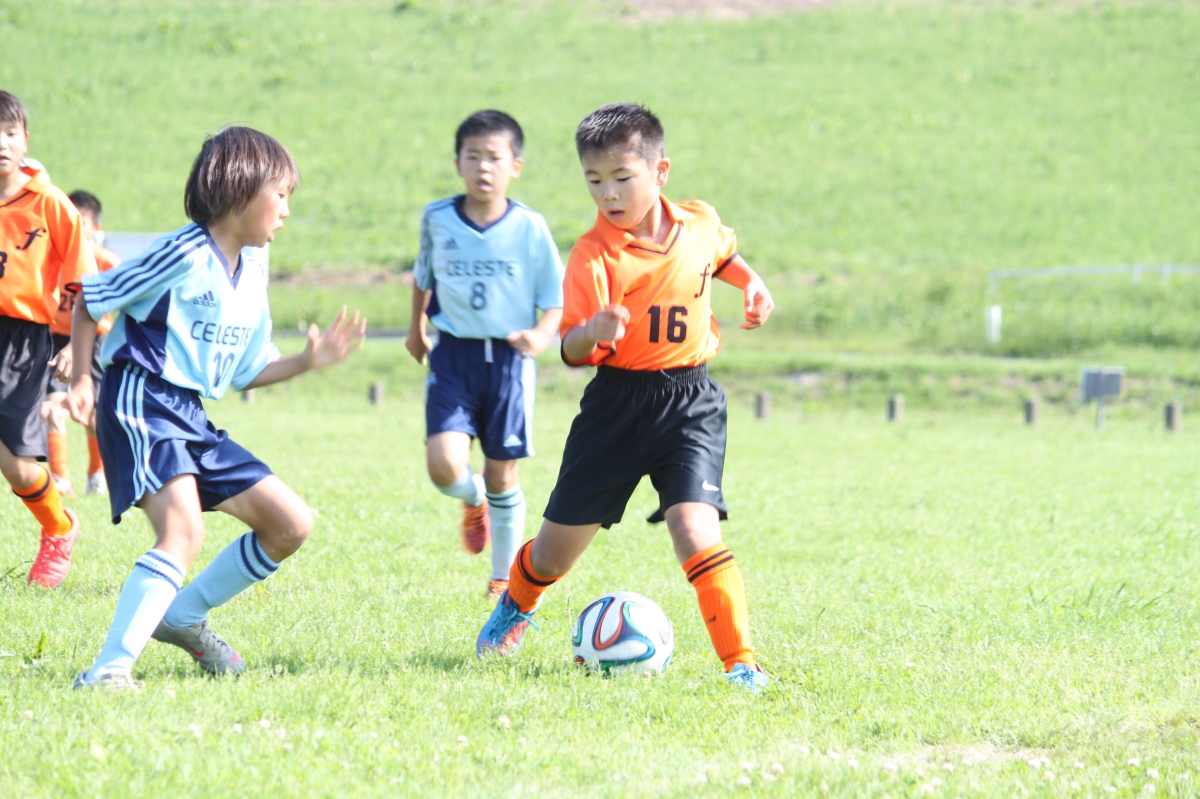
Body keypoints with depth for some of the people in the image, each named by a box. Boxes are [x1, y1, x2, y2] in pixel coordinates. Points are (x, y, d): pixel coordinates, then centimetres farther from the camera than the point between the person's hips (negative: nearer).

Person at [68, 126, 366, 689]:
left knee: (291, 524, 9)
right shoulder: (184, 255, -10)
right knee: (183, 531, -30)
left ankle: (182, 617, 23)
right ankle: (108, 671, -33)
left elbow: (245, 372, 22)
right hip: (141, 402, -9)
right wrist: (82, 379, -12)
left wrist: (309, 361, 10)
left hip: (192, 417, 9)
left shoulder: (253, 269, 15)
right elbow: (88, 302, -4)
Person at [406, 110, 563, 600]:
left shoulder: (529, 228, -6)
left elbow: (554, 300, -1)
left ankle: (504, 575, 24)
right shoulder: (437, 219, 0)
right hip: (453, 356, 1)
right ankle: (474, 501, 22)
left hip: (507, 359, -1)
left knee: (502, 473, 5)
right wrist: (416, 327, 30)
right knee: (445, 466, -16)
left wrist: (541, 335, -21)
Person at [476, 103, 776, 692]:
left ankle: (741, 662, -18)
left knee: (692, 525, -23)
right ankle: (516, 607, 44)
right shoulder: (594, 255, -13)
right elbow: (570, 350, -18)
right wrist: (590, 333, -39)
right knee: (558, 548, 10)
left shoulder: (700, 224, 0)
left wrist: (751, 282, 8)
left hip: (690, 401, 1)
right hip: (617, 400, -1)